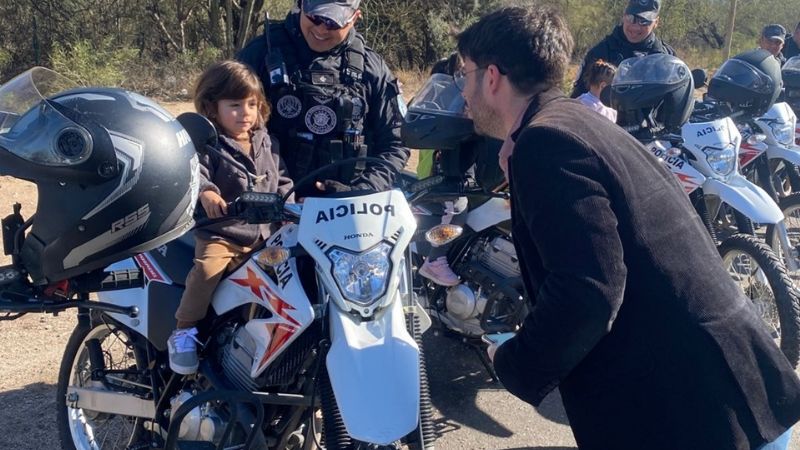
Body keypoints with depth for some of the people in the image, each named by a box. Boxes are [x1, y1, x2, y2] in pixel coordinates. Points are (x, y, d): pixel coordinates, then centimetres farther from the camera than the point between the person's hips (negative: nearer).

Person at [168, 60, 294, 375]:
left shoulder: (266, 143, 14)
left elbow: (281, 180, 20)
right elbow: (194, 171, -21)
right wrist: (206, 191, -41)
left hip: (263, 235, 6)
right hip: (219, 233, -6)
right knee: (208, 268, -30)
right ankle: (183, 331, -13)